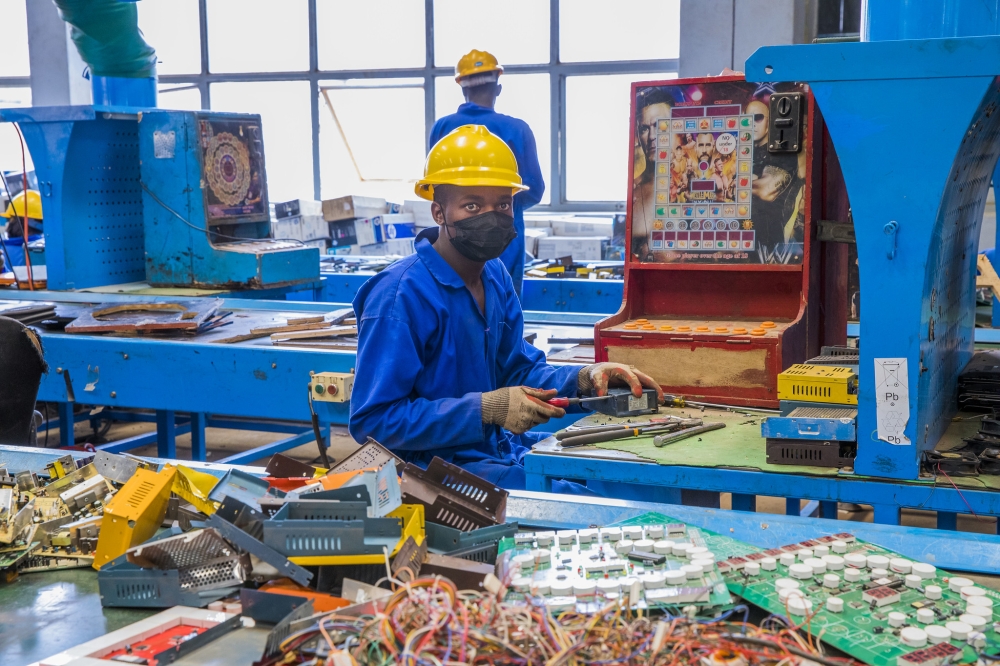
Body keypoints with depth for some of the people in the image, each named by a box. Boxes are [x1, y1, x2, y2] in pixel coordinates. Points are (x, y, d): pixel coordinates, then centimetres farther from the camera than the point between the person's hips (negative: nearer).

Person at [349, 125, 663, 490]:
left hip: (499, 448, 9)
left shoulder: (495, 276, 8)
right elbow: (371, 420, -21)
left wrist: (583, 377, -7)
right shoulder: (400, 295, -20)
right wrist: (485, 408, -25)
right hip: (435, 465, -8)